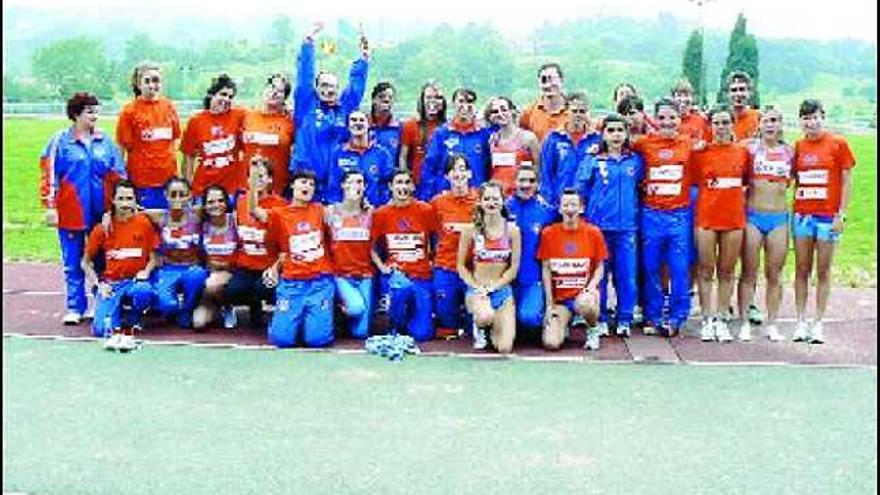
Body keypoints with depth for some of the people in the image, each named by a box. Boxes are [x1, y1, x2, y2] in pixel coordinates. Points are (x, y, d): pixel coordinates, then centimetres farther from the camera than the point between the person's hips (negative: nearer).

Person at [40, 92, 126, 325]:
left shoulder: (106, 142, 7)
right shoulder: (60, 141, -1)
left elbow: (118, 176, 10)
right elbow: (49, 174, -2)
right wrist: (50, 206, -6)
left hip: (102, 211, 2)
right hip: (71, 212, -2)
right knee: (73, 263, 5)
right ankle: (75, 307, 14)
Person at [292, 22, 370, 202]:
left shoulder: (345, 108, 12)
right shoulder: (307, 106, 5)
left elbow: (356, 86, 10)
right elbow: (304, 77, -1)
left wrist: (363, 59, 3)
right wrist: (308, 42, -5)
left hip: (336, 180, 2)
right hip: (305, 175, -2)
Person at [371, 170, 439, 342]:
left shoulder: (425, 210, -1)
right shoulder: (381, 214, 0)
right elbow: (372, 246, 8)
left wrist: (433, 260, 2)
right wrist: (381, 266, -5)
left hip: (422, 276, 1)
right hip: (396, 274, -1)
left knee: (422, 334, -6)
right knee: (401, 290, -39)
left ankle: (412, 316, 32)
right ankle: (397, 327, -5)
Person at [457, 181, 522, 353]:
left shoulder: (512, 230, 0)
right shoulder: (470, 230, -2)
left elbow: (514, 267, 1)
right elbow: (461, 265, 1)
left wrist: (493, 287, -10)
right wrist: (477, 287, -12)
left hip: (502, 290, 1)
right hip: (476, 290, -1)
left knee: (505, 348, -12)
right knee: (486, 316, -38)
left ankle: (493, 328, 25)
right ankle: (478, 328, 2)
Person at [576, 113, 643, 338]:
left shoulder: (636, 161, 10)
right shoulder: (591, 161, 3)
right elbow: (580, 190, 2)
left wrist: (634, 209, 8)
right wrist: (589, 210, 0)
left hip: (627, 226, 1)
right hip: (598, 224, -1)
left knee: (627, 274, 0)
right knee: (599, 273, 3)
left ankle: (625, 319, 12)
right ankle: (600, 319, 13)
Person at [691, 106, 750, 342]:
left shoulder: (742, 152, 6)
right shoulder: (700, 152, -1)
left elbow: (746, 180, 17)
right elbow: (692, 182, 5)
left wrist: (740, 198, 6)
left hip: (734, 217, 2)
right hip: (706, 217, -2)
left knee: (727, 272, 6)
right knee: (706, 271, 2)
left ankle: (720, 320, 13)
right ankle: (707, 320, 9)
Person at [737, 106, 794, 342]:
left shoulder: (789, 151, 7)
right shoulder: (749, 147, -1)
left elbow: (791, 180, 18)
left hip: (779, 217, 2)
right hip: (753, 216, -2)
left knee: (774, 275, 7)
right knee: (749, 274, 2)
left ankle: (771, 324, 15)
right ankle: (744, 322, 9)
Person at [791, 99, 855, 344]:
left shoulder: (838, 143, -3)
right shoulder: (799, 146, 7)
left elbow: (846, 181, -3)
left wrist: (841, 215, -9)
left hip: (828, 215, -3)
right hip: (802, 214, 3)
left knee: (823, 271, 4)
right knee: (802, 270, 6)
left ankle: (818, 323, 10)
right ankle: (801, 321, 13)